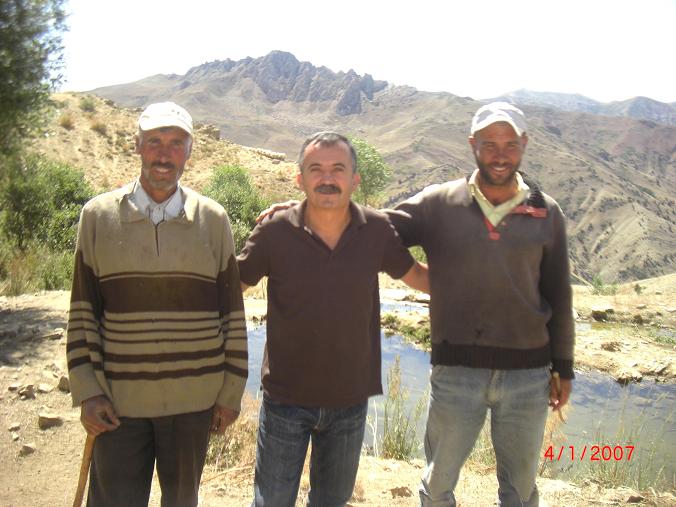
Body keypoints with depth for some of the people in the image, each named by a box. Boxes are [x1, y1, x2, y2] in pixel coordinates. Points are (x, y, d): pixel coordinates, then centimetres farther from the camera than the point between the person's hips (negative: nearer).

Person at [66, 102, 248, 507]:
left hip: (193, 400, 1)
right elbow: (83, 312, 2)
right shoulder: (98, 215, -1)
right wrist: (86, 391, -3)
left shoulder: (213, 220, -1)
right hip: (118, 401, 0)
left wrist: (232, 391, 2)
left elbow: (233, 314, 2)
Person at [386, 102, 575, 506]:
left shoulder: (546, 213, 2)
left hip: (528, 374, 2)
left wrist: (563, 367, 10)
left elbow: (559, 295, 7)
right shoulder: (438, 204, -4)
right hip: (456, 370, -1)